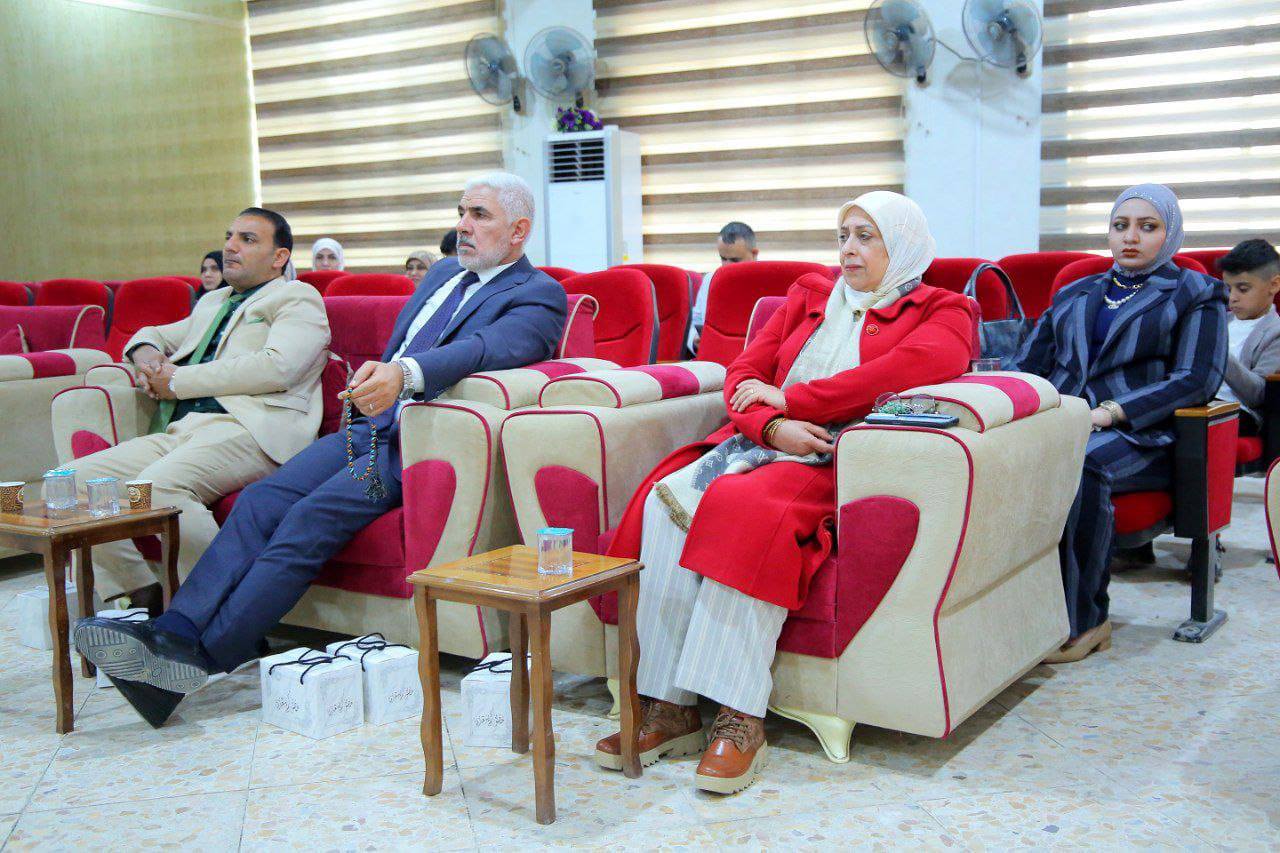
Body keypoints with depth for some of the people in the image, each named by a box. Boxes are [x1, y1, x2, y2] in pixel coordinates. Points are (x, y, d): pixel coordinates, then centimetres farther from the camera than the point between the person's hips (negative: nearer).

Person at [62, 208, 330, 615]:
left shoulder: (297, 298, 8)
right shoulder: (213, 302, 33)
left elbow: (277, 367, -11)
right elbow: (154, 333, 45)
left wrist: (178, 381, -6)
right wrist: (145, 350, 16)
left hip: (251, 430, -8)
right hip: (179, 430, 8)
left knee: (157, 484, -35)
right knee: (74, 479, -11)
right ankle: (144, 597, -7)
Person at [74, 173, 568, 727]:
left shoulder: (538, 295, 0)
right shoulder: (443, 273, 27)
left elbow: (487, 348, -22)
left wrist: (403, 374, -39)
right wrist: (372, 382, 10)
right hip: (371, 429, 8)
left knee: (312, 518, -26)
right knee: (262, 499, -16)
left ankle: (204, 657, -28)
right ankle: (176, 630, -26)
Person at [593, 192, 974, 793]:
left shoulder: (943, 314, 10)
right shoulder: (809, 296, 26)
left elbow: (895, 373, -11)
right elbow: (744, 374, 16)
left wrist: (789, 397, -7)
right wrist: (772, 425, -6)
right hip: (764, 444, 6)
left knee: (746, 506, -36)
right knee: (667, 499, -26)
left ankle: (740, 718, -33)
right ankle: (668, 707, -26)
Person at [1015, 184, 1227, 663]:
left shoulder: (1197, 294, 13)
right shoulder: (1073, 295, 28)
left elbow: (1196, 380, -2)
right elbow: (1030, 363, 22)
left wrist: (1110, 412, -15)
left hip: (1141, 436, -4)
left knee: (1078, 464, -39)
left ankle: (1081, 621, -28)